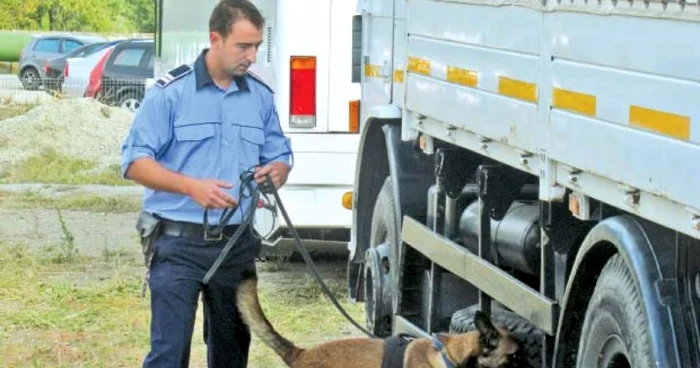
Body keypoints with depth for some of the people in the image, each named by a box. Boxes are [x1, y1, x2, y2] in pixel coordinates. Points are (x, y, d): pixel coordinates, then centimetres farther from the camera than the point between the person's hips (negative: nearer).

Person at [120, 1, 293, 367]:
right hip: (178, 243, -5)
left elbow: (280, 155, 18)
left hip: (237, 244, 5)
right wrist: (191, 186, -22)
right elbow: (135, 161, -8)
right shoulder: (170, 92, -7)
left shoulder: (261, 97, 8)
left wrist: (276, 172, -8)